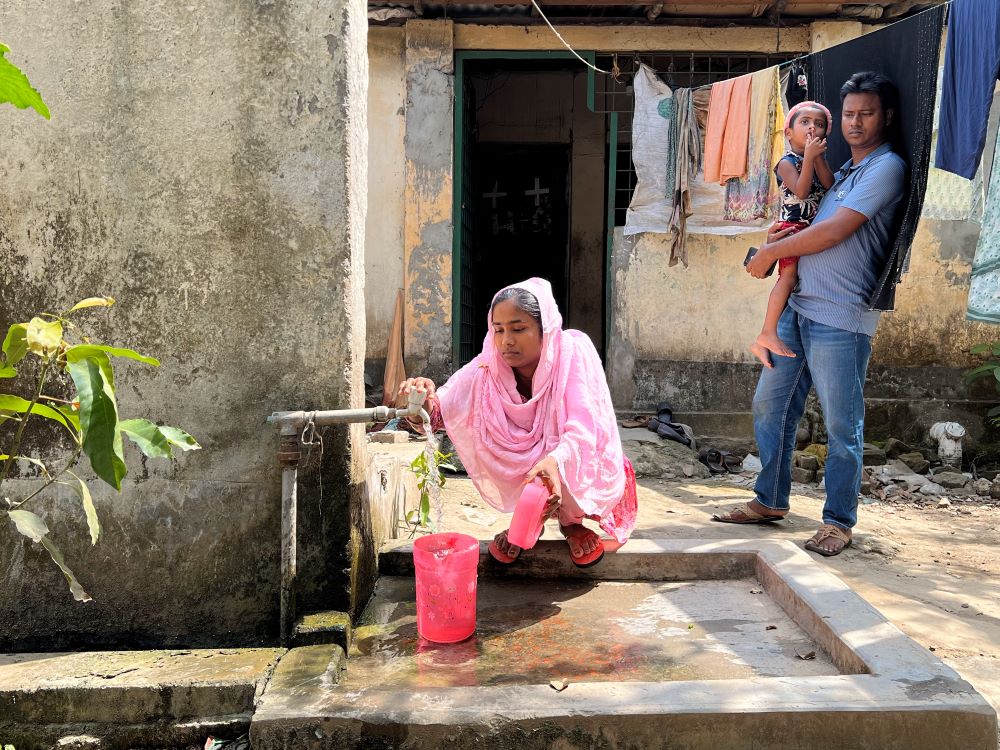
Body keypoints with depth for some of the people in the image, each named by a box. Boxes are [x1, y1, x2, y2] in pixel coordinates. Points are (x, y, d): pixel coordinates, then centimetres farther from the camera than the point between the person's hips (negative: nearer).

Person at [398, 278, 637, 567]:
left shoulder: (573, 352, -23)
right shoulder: (489, 368, -16)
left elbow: (584, 428, -36)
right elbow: (442, 410, -28)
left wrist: (555, 461, -56)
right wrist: (427, 401, -52)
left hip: (581, 474, -2)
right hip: (520, 473, 3)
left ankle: (571, 521, 5)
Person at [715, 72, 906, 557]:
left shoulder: (886, 167, -6)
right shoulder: (842, 171, 21)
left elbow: (835, 231, -14)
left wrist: (768, 254, -6)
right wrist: (780, 238, 3)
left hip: (840, 317, -8)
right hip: (798, 307, 9)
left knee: (842, 426, 0)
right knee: (769, 405, 11)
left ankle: (838, 522, 12)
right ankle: (770, 501, 24)